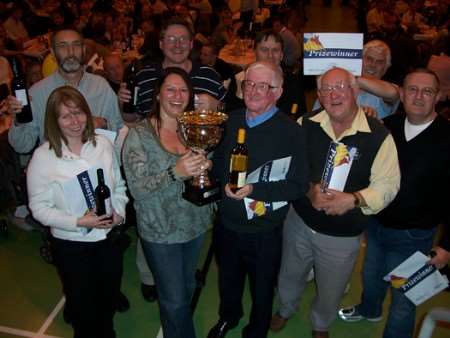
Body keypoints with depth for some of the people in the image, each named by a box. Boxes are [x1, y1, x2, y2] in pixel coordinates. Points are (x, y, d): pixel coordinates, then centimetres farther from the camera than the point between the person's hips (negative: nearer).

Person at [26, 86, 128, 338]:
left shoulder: (103, 144, -5)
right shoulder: (43, 156, -15)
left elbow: (119, 185, 4)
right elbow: (39, 207, -12)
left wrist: (119, 211, -12)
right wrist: (78, 222, -21)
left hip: (109, 237, 3)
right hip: (72, 245, -3)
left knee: (109, 301, 24)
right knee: (83, 307, 16)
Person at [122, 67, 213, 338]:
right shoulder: (139, 134, -14)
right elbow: (138, 189, -20)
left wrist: (205, 167, -16)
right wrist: (175, 173, -34)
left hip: (196, 223, 5)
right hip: (160, 231, -5)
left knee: (188, 287, 25)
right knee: (175, 299, 9)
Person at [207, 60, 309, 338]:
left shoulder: (290, 131, -18)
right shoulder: (233, 120, -1)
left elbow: (298, 186, -20)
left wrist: (254, 189, -30)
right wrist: (226, 179, -11)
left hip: (264, 232, -4)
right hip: (227, 223, 5)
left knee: (262, 289, 20)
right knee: (228, 279, 28)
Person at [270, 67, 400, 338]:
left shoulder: (379, 135, -15)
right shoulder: (305, 125, -8)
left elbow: (387, 184, -12)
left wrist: (353, 199, -29)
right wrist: (309, 189, -20)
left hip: (343, 235, -1)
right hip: (300, 221, 2)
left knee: (331, 291, 22)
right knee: (290, 277, 26)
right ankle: (286, 309, 60)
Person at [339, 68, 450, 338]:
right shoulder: (387, 126, -5)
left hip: (413, 235, -5)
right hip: (376, 223, 5)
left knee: (403, 300, 13)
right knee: (371, 277, 29)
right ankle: (369, 310, 58)